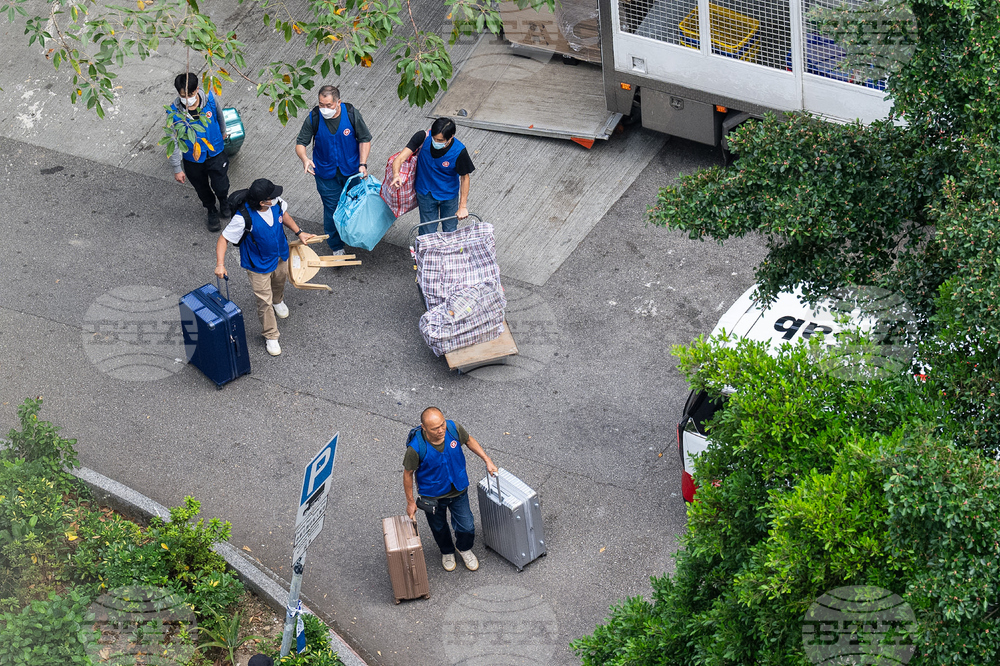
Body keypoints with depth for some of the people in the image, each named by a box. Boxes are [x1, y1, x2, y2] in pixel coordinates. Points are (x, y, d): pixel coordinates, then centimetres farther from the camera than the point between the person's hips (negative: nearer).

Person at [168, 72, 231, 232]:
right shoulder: (174, 112, -27)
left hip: (215, 153, 0)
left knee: (221, 187, 11)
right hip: (193, 159, 0)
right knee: (202, 189, 21)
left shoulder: (211, 98, -23)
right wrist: (177, 169, -13)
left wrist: (223, 132, 22)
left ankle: (224, 201, 48)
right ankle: (211, 210, 52)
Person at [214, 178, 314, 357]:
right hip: (259, 265, -6)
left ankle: (278, 301, 68)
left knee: (280, 282, 34)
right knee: (264, 302, 6)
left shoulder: (276, 202, -23)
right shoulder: (244, 218, -39)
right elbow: (224, 239, -28)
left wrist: (298, 232, 3)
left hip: (280, 256, 6)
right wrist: (220, 264, -38)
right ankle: (271, 336, 27)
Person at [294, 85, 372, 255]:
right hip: (326, 173, -1)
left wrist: (363, 164, -18)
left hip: (352, 170, 1)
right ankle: (337, 247, 25)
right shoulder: (313, 118, -20)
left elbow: (365, 139, -8)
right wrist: (304, 158, -37)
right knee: (332, 209, 5)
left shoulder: (351, 114, -20)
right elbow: (300, 143, -14)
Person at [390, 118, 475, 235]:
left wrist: (463, 206, -12)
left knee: (450, 232, 15)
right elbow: (400, 158, -29)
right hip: (425, 193, 0)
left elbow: (464, 177, -14)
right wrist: (396, 174, -52)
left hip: (449, 195, 0)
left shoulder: (459, 151, -28)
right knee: (427, 233, 10)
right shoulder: (423, 138, -27)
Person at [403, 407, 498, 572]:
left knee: (466, 527, 13)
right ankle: (447, 551, 57)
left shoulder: (453, 428, -26)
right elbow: (408, 473, -17)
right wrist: (410, 502, -9)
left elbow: (468, 440, -1)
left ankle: (464, 548, 50)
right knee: (439, 528, 24)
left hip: (458, 490, 2)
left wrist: (487, 460, -3)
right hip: (432, 495, -2)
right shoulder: (416, 447, -35)